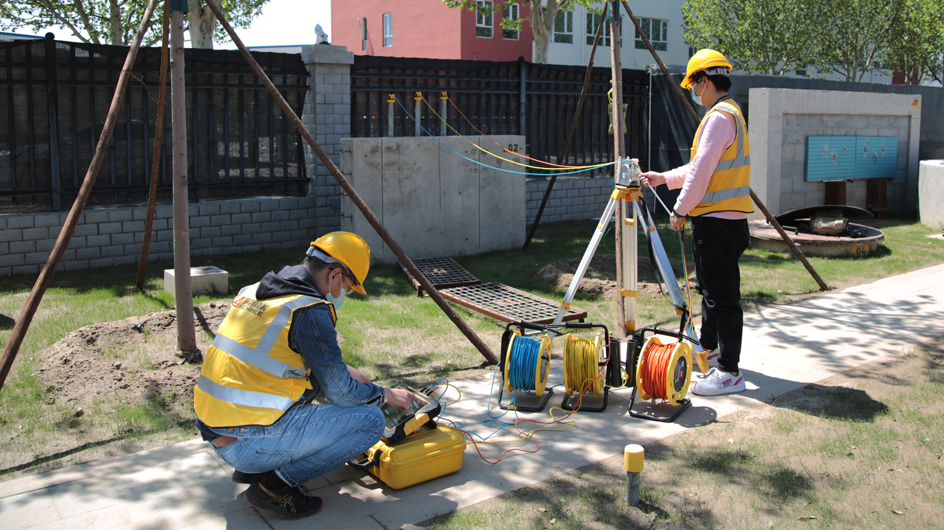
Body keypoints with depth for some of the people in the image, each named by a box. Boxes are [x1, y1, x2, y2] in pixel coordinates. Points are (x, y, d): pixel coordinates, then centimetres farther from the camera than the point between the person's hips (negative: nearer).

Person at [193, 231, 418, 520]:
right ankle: (278, 482, -4)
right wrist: (386, 395, 8)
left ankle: (253, 467, 18)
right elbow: (340, 394, -10)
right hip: (248, 443, -9)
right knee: (370, 420, -7)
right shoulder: (310, 311, -15)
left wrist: (342, 370, 25)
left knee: (314, 371, 27)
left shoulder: (254, 291, 11)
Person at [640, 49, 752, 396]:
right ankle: (710, 348, 37)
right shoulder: (729, 113, 18)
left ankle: (729, 372, -4)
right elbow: (700, 168, 24)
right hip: (720, 220, 11)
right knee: (709, 287, 22)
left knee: (722, 295, -8)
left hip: (718, 222, -11)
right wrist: (664, 178, 24)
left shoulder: (720, 117, -16)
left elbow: (701, 173, -19)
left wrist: (680, 210, -10)